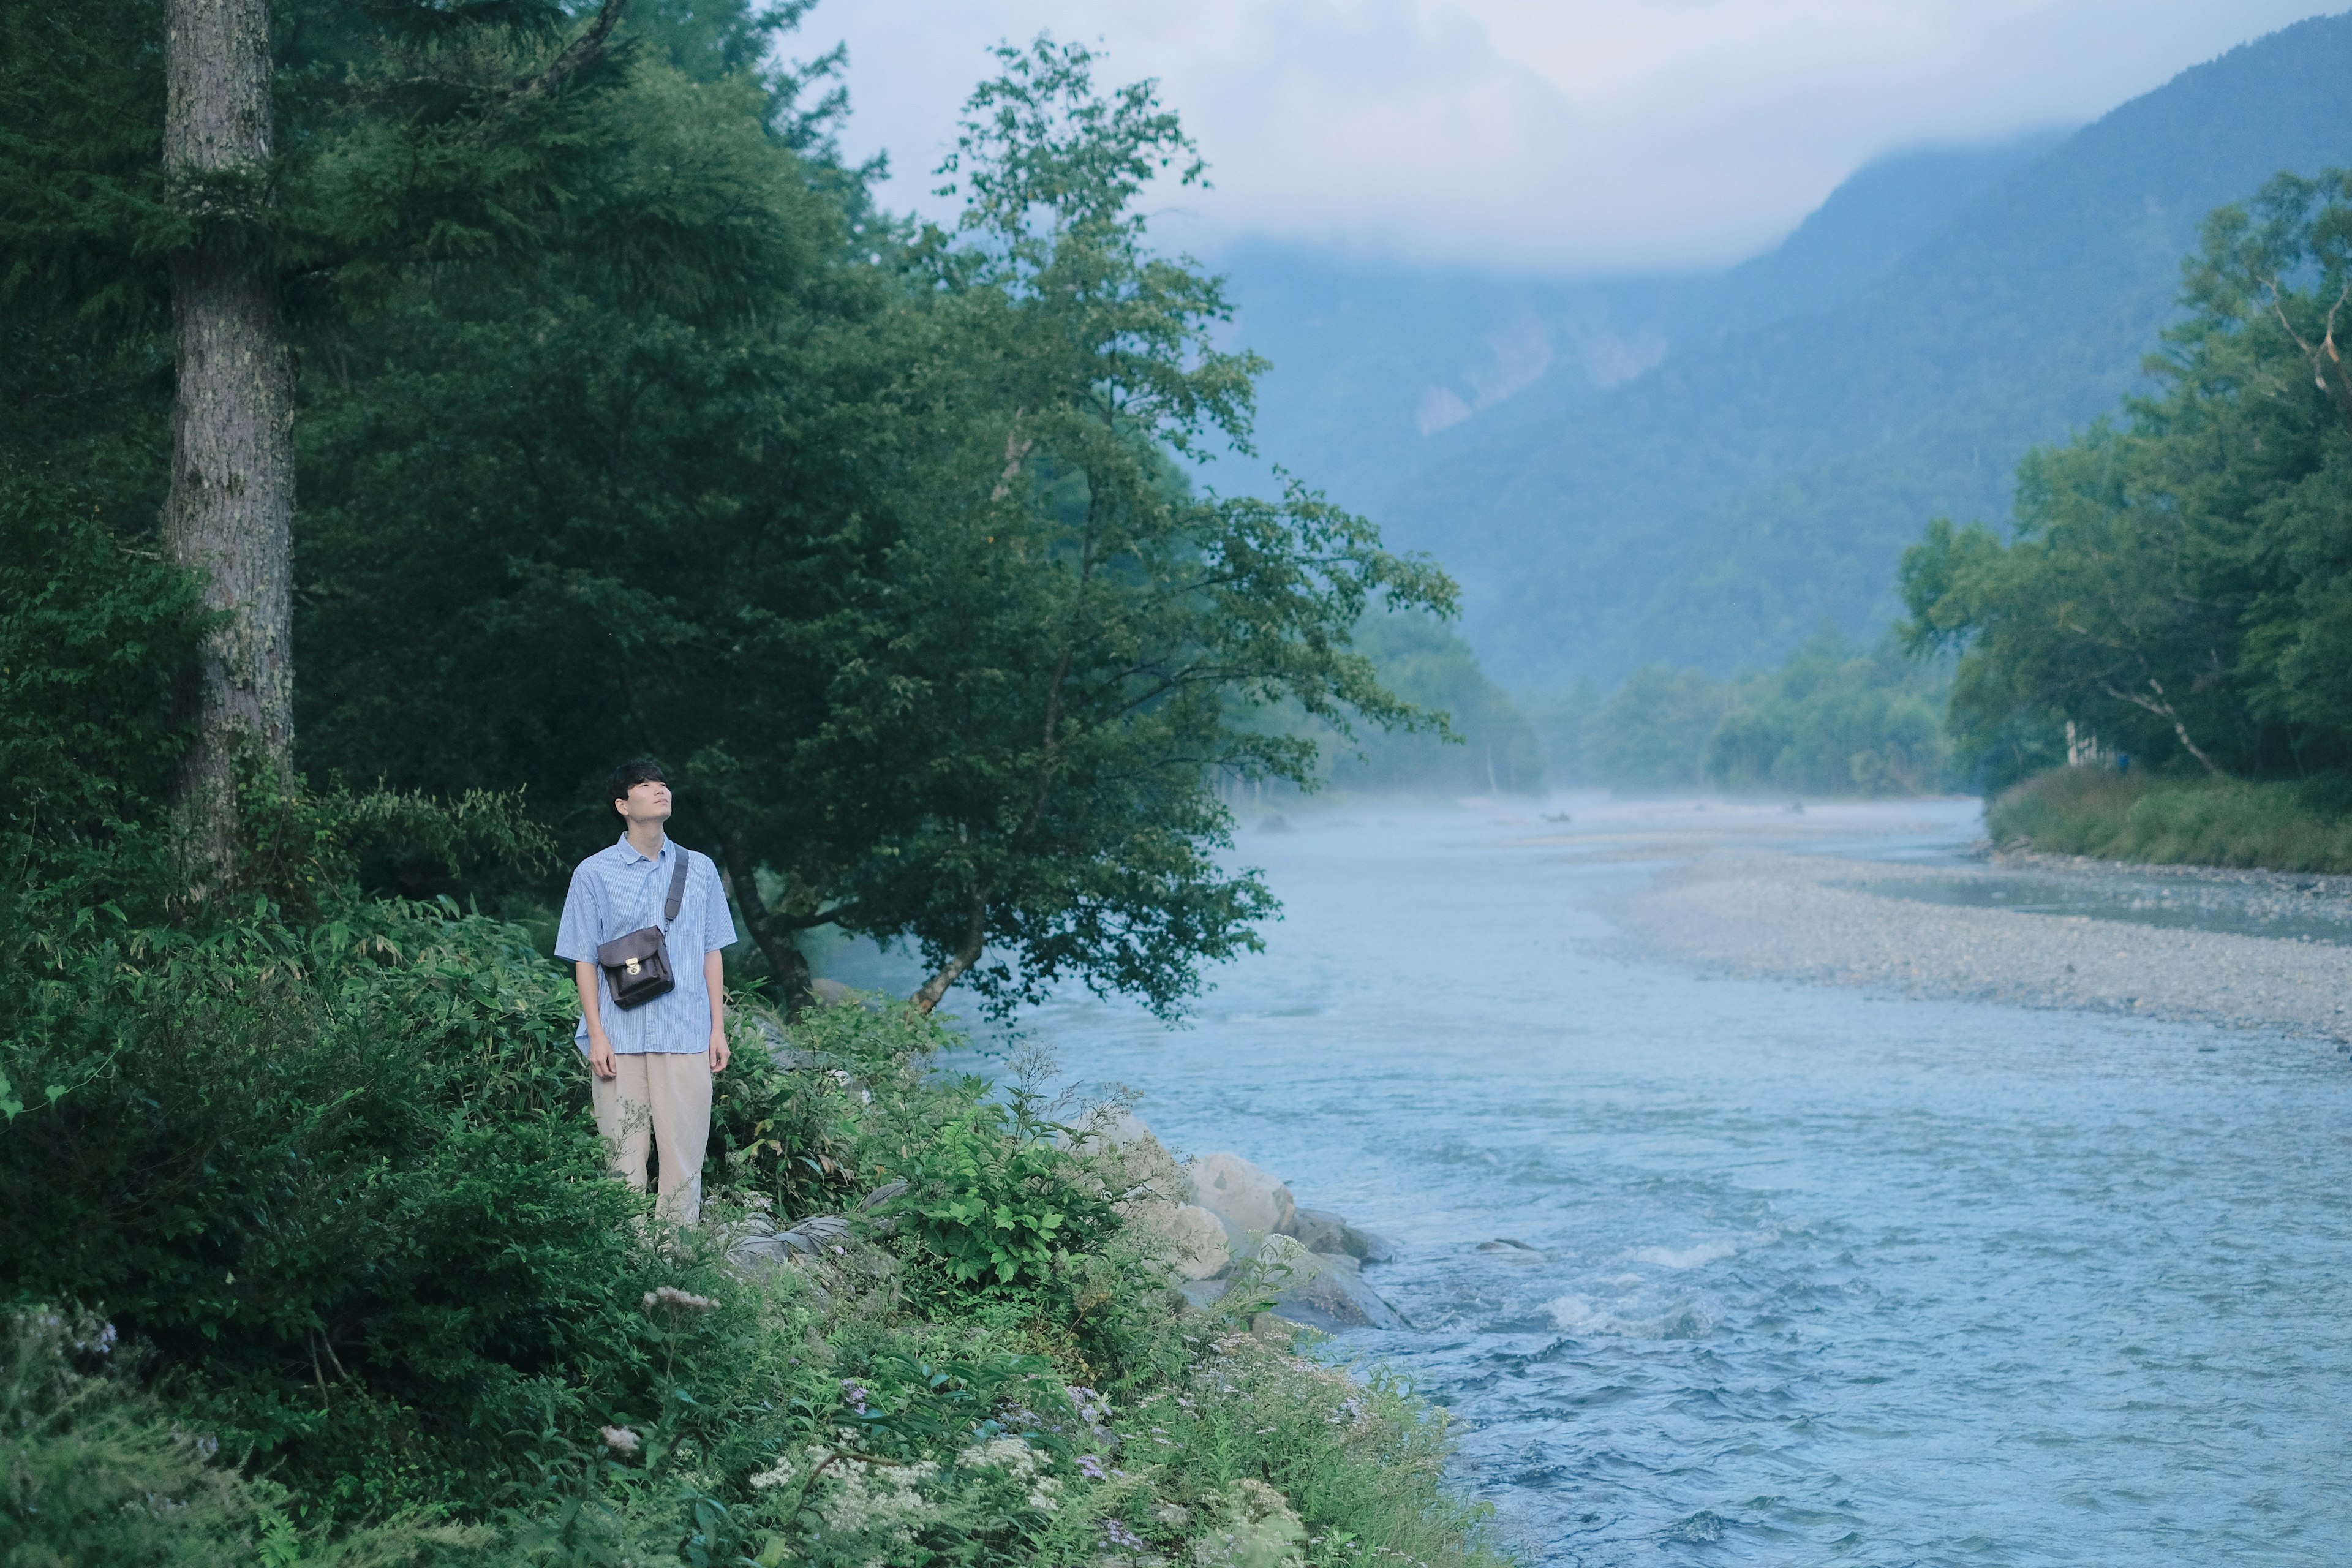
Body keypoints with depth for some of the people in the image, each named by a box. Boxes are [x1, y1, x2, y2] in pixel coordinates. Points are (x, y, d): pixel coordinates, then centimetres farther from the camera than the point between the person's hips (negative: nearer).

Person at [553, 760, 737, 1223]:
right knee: (623, 1154, 0)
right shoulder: (594, 873, 4)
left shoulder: (699, 869, 10)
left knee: (684, 1151, 0)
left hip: (686, 1037, 2)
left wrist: (718, 1028, 7)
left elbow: (712, 953, 13)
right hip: (619, 1037, -1)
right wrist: (596, 1034, -4)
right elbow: (584, 959, 4)